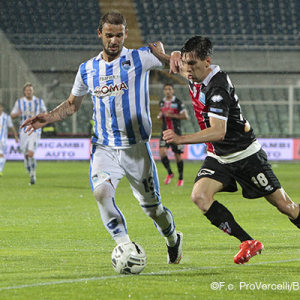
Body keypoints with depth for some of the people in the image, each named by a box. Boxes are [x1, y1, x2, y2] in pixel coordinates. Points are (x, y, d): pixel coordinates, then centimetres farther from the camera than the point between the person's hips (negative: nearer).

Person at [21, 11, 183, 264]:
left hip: (136, 148, -2)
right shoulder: (87, 69, 8)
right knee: (101, 192, -26)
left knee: (152, 207, 6)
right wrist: (46, 118, 6)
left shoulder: (140, 58, -2)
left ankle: (173, 240, 37)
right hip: (104, 148, 2)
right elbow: (72, 104, 21)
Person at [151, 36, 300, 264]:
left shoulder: (218, 88, -28)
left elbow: (218, 132, -37)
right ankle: (248, 243, -10)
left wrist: (181, 139, -47)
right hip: (218, 157, 7)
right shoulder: (195, 75, -4)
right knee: (199, 196, -18)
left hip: (246, 155, -7)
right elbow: (177, 58, 20)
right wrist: (175, 56, -5)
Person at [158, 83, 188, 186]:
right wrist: (160, 115, 1)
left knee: (177, 155, 1)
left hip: (176, 132, -4)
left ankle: (181, 178, 16)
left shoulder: (178, 102, -7)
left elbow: (185, 116, -10)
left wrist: (172, 115, -17)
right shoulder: (162, 102, 9)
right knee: (162, 152, -15)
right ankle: (169, 173, 3)